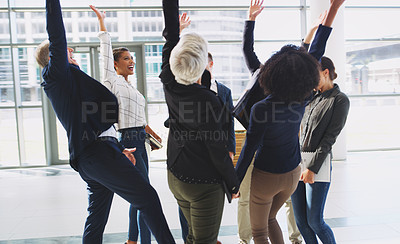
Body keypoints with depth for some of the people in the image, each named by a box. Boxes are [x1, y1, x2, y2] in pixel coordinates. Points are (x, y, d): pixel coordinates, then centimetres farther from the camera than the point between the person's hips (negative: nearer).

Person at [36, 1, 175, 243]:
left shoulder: (67, 82, 27)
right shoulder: (57, 73, 1)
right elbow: (57, 36, -14)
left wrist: (119, 149, 27)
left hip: (88, 157, 10)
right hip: (97, 153, -10)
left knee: (96, 220, 14)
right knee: (148, 197, -9)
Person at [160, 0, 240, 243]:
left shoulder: (170, 84, -10)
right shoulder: (208, 101, -26)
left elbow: (171, 34, 2)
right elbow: (218, 151, -18)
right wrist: (234, 184, -5)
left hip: (175, 178, 7)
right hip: (204, 184, -7)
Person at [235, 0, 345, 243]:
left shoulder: (261, 109, -30)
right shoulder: (302, 100, -15)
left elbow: (249, 149, -20)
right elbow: (317, 51, -7)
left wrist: (235, 182, -7)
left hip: (266, 177, -5)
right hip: (293, 173, 5)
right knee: (269, 218, 30)